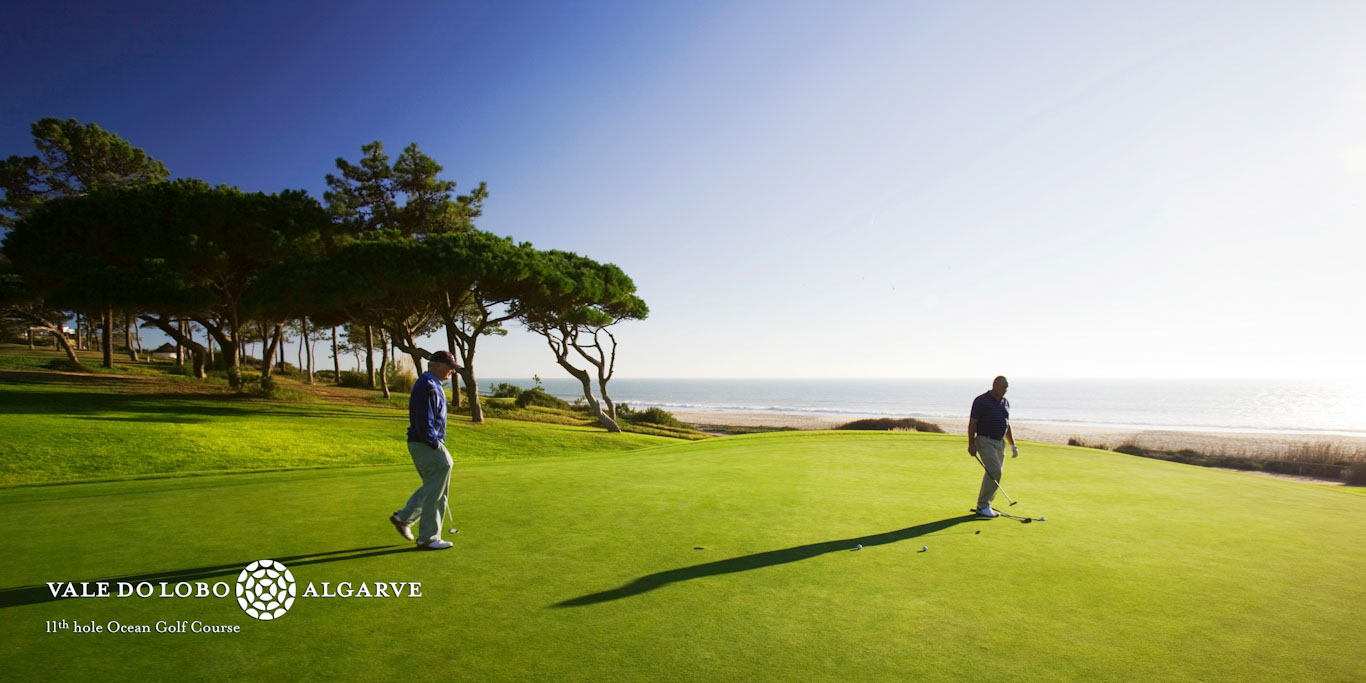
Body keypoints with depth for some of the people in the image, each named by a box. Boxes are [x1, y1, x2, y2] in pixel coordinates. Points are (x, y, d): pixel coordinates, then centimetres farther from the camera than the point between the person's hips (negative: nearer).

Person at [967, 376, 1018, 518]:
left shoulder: (1005, 403, 12)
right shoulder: (981, 401, -10)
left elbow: (1007, 425, 20)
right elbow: (972, 423, -11)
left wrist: (1013, 445, 14)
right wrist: (971, 444, -16)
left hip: (1000, 442, 7)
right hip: (985, 441, -7)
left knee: (993, 474, 7)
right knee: (995, 471, -18)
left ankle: (983, 506, 17)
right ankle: (983, 505, -10)